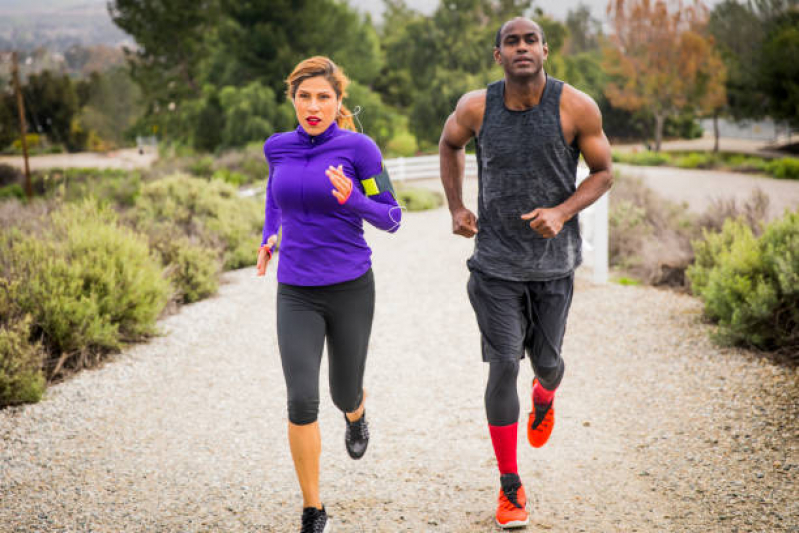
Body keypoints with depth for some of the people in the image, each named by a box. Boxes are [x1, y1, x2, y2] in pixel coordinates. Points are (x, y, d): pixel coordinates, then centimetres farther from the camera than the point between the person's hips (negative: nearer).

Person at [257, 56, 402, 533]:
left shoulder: (358, 148, -9)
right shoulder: (278, 147, 2)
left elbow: (391, 217, -5)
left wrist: (352, 199, -24)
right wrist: (269, 236, 8)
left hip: (350, 288, -2)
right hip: (296, 293, 2)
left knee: (344, 393, 14)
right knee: (302, 401, -9)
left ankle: (356, 414, 54)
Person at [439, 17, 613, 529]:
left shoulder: (577, 108, -13)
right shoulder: (476, 107, -8)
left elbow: (603, 172, -2)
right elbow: (450, 144, 14)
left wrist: (561, 212, -19)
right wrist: (456, 208, 4)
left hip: (554, 260, 0)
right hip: (495, 261, 0)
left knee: (547, 361, 12)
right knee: (504, 366, -7)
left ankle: (545, 396, 55)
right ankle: (511, 487, 7)